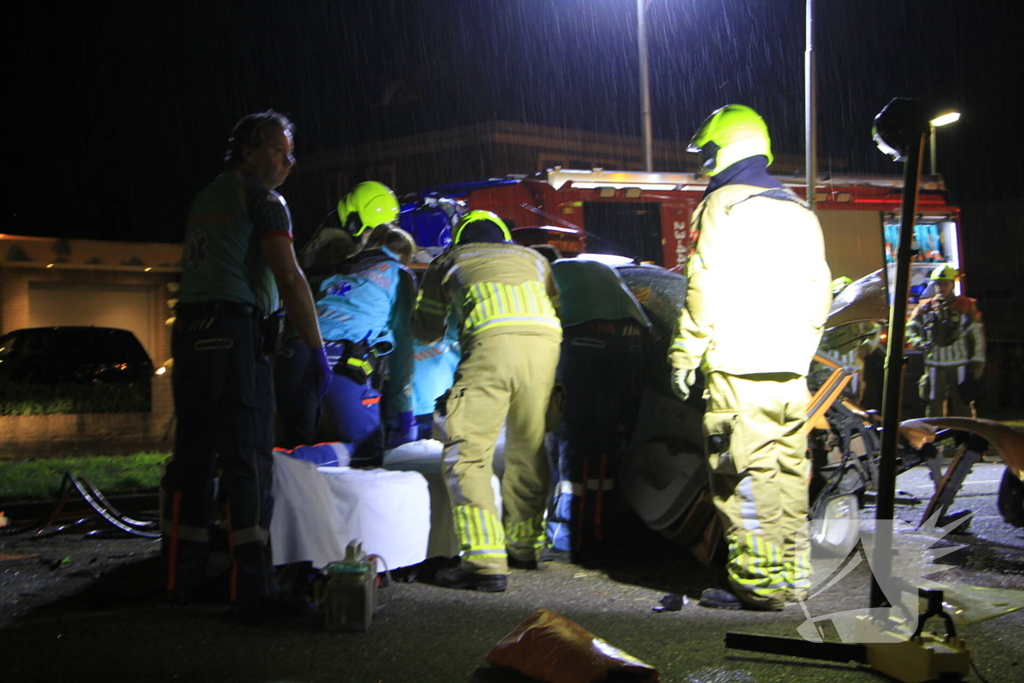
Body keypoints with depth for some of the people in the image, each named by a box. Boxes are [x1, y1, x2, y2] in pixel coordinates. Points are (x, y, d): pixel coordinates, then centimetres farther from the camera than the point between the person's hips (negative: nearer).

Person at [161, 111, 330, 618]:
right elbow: (290, 279, -11)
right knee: (248, 464, -8)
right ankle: (253, 592, -9)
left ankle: (182, 578, 18)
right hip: (235, 337, -8)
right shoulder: (263, 199, -3)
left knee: (193, 458, 12)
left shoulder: (205, 199, 23)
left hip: (189, 333, 8)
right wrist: (317, 348, -8)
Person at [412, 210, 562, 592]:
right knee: (529, 450, 18)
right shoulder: (533, 259, 36)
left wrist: (446, 324, 57)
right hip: (544, 340, 4)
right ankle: (525, 546, 31)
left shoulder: (449, 262, 29)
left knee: (467, 454, -2)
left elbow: (426, 331, 35)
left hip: (491, 341, -4)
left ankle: (485, 562, -12)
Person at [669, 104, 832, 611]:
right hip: (790, 370, 8)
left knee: (745, 475, -6)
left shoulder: (724, 205, -4)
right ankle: (792, 574, 18)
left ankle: (758, 583, -5)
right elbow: (817, 294, 21)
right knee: (789, 471, 11)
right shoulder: (799, 211, 20)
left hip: (738, 367, -8)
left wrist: (684, 356, -7)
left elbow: (708, 290, -11)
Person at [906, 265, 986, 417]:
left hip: (960, 365, -1)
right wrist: (919, 342, -10)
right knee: (934, 404, 4)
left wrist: (978, 362, -1)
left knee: (961, 404, 3)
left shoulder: (966, 306, 3)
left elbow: (977, 336, 3)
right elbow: (911, 329, 11)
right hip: (935, 365, 2)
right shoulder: (926, 307, 7)